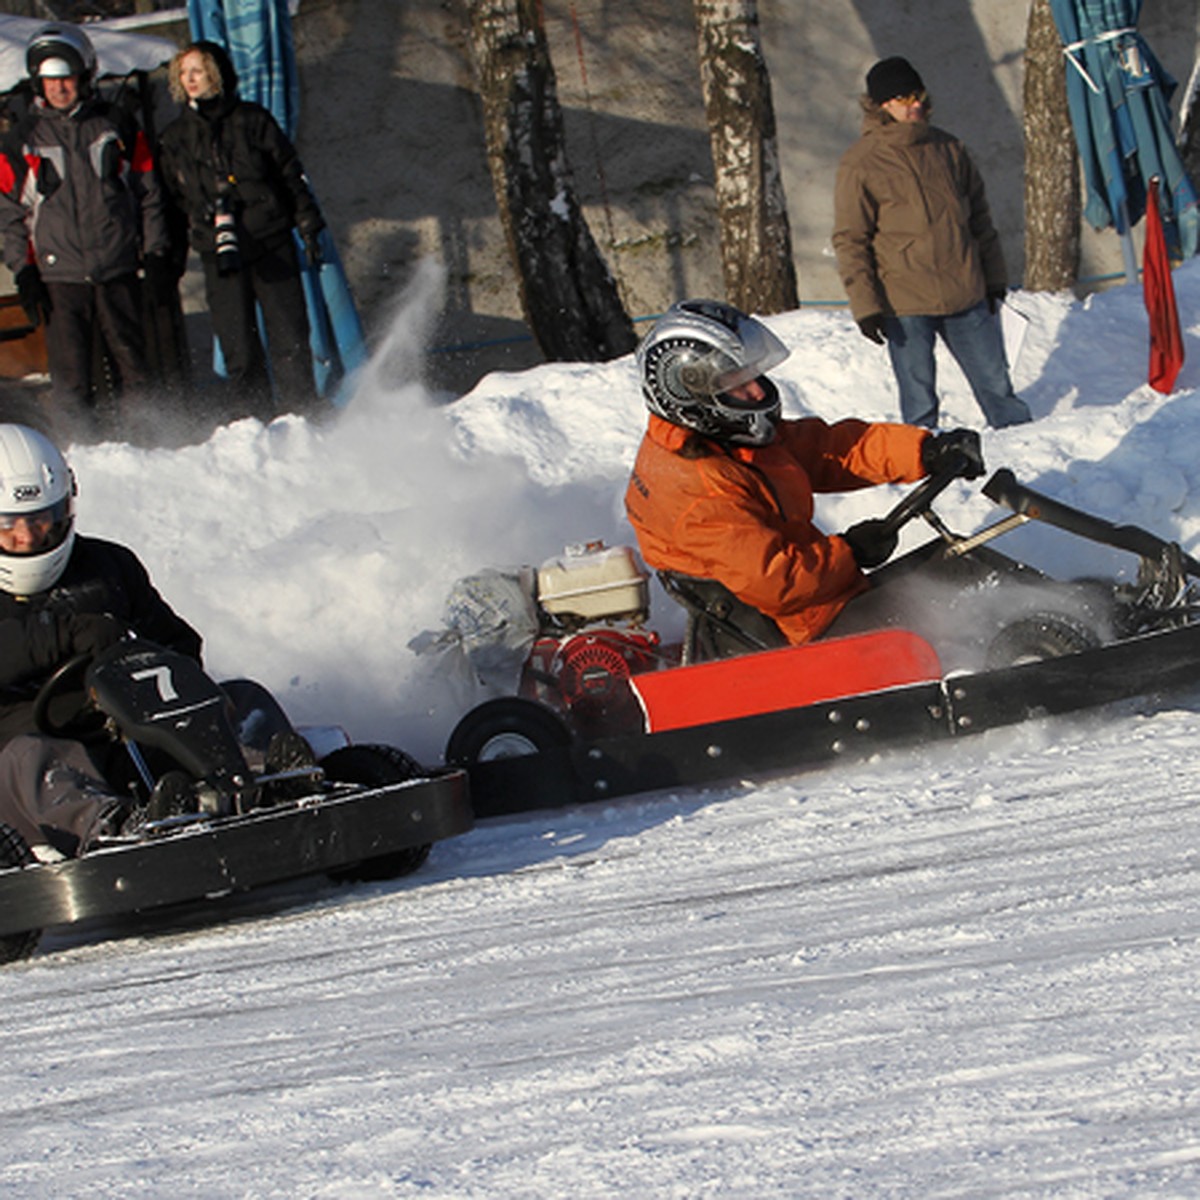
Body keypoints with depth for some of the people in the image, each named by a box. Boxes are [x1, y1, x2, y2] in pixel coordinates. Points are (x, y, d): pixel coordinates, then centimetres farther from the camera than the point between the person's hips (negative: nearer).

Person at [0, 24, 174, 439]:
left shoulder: (117, 127, 6)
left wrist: (156, 254, 6)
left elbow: (148, 194, 12)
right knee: (70, 378, -5)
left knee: (133, 365, 6)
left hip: (120, 270, 1)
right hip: (60, 274, -1)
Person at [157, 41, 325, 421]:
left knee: (289, 337, -3)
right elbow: (174, 199, 12)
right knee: (238, 347, -3)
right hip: (219, 255, 1)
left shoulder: (252, 120, 4)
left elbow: (292, 175, 7)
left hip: (271, 244, -1)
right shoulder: (175, 137, 8)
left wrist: (309, 229, 3)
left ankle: (304, 413, 6)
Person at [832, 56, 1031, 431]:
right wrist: (864, 304, -11)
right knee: (919, 402, 3)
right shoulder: (860, 164, -6)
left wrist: (994, 278, 16)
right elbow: (849, 241, -5)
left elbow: (979, 216, 17)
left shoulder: (948, 148, 8)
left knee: (996, 385, 12)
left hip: (966, 296, 4)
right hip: (905, 305, -4)